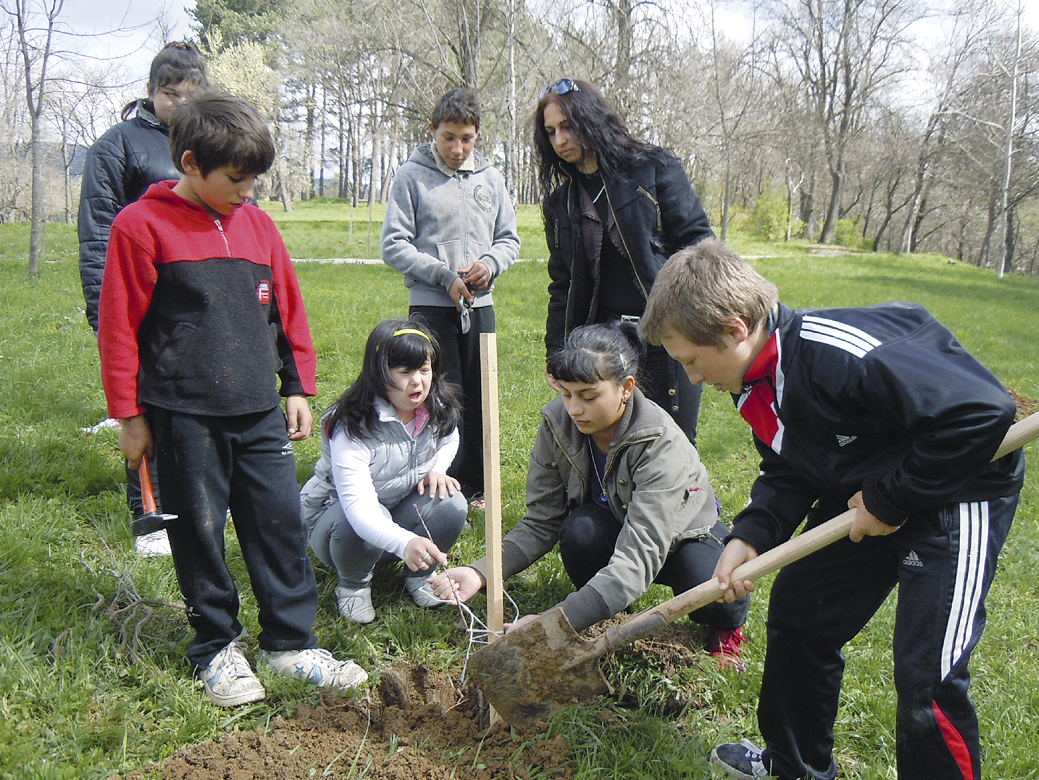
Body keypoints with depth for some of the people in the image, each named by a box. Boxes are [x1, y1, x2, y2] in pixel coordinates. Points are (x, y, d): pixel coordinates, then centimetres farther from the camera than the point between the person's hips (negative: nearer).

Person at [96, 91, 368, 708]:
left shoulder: (256, 224, 9)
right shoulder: (142, 226, -5)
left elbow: (289, 310, 16)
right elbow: (119, 326, -4)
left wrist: (298, 388, 14)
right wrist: (130, 416, -4)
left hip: (260, 411, 4)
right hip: (184, 415, -4)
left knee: (281, 522, 7)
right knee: (201, 531, 7)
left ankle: (292, 642, 22)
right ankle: (217, 647, 24)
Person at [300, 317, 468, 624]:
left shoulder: (438, 408, -13)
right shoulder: (352, 425, -32)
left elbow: (449, 439, 15)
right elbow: (357, 505, -45)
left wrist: (437, 469, -9)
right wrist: (405, 543, -63)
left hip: (402, 512, 4)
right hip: (338, 515, -4)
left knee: (451, 504, -25)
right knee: (357, 526, -39)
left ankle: (418, 576, 2)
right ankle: (353, 584, -5)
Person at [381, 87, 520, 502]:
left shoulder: (490, 178, 10)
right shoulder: (411, 176, -2)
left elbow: (509, 238, 15)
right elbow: (394, 245, -6)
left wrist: (489, 263, -7)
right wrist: (445, 275, -13)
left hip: (480, 305, 4)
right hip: (431, 306, -4)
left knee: (479, 401, 10)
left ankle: (475, 489, 22)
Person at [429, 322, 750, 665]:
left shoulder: (661, 443, -35)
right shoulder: (556, 423, -21)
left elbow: (639, 557, -43)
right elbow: (541, 523, -16)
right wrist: (480, 572, -34)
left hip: (683, 531, -2)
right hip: (609, 526, 3)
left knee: (717, 595, -33)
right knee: (579, 531, -33)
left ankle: (724, 627, 6)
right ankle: (603, 620, -3)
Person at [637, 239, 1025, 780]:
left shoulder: (838, 355, -35)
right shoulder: (756, 379, -4)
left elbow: (981, 410, -35)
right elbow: (787, 476, 5)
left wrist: (890, 499, -25)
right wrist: (750, 536, -13)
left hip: (957, 488, -9)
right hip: (863, 492, 9)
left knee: (926, 675, -12)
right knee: (798, 611, 15)